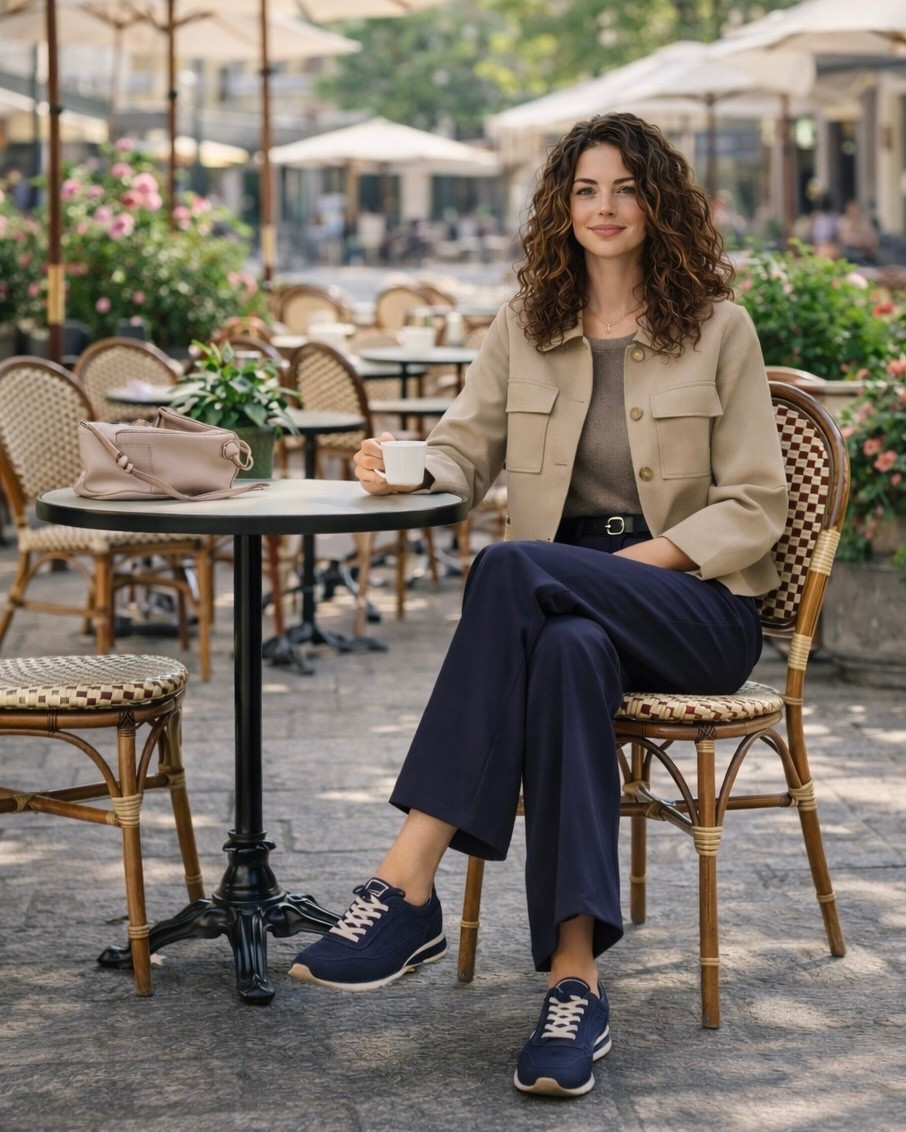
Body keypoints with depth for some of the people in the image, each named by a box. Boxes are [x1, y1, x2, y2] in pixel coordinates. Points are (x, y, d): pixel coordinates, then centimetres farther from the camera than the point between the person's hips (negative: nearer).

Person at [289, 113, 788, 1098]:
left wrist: (638, 558, -15)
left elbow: (754, 507, -1)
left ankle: (407, 884, -42)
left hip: (697, 604, -3)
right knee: (569, 650, -38)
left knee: (515, 569, -35)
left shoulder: (718, 329, 3)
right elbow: (463, 450, 11)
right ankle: (574, 978, -42)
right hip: (567, 601, 3)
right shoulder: (526, 325, 13)